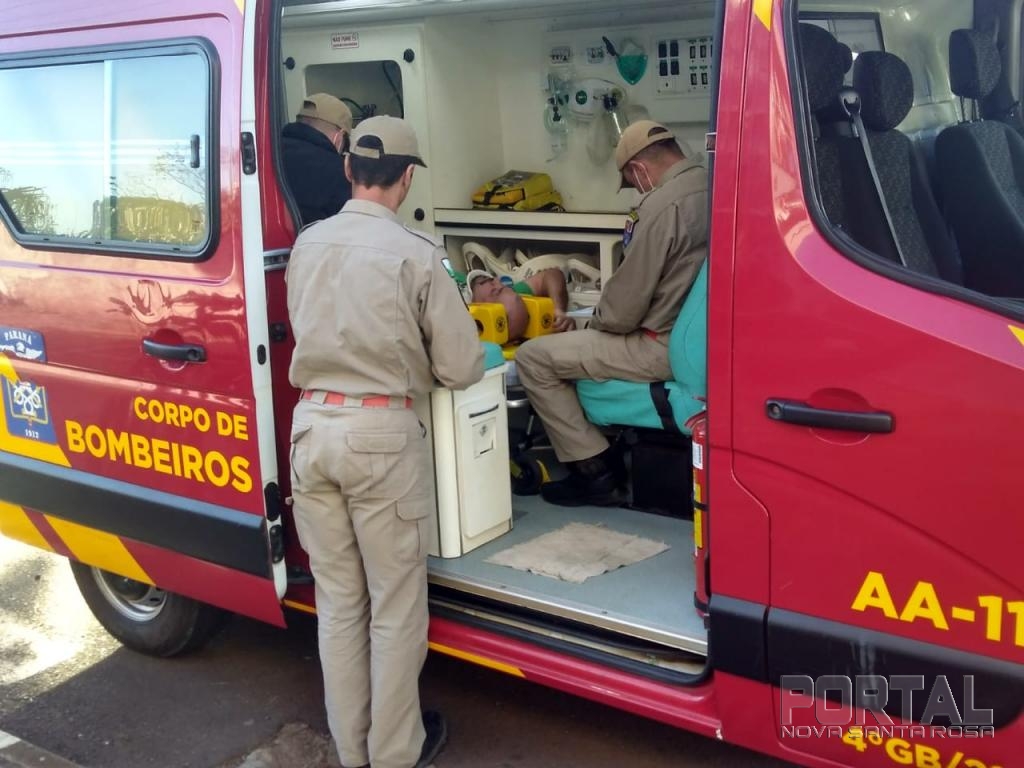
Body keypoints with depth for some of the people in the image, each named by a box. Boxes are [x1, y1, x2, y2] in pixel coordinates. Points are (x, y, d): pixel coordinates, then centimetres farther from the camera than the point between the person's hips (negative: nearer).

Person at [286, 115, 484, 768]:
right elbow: (462, 367, -6)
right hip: (381, 433, -5)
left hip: (312, 427, 5)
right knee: (395, 605, 9)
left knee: (338, 601, 16)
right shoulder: (416, 253, -10)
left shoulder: (307, 244, 5)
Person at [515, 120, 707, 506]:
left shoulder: (663, 205, -22)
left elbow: (623, 310, -17)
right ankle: (616, 444, 30)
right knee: (586, 337, 30)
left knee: (533, 358, -5)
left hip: (666, 347, -9)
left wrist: (595, 320, 5)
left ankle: (595, 470, 1)